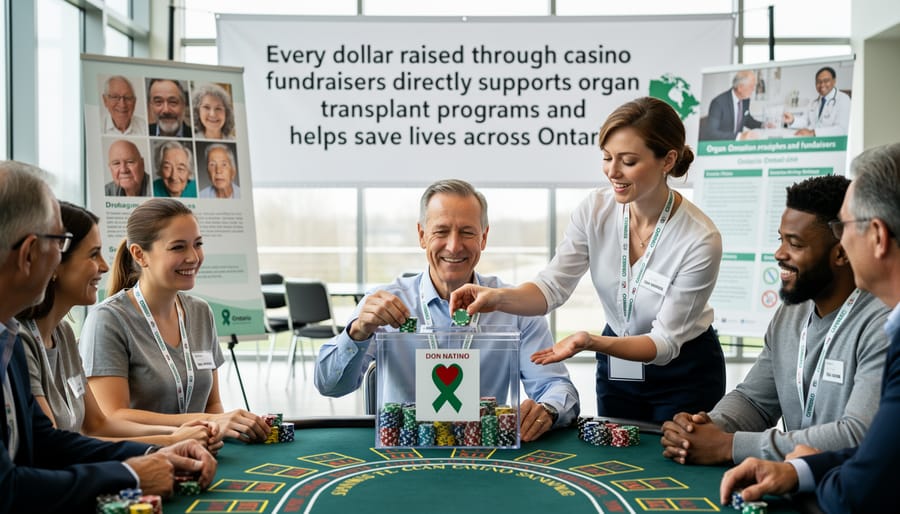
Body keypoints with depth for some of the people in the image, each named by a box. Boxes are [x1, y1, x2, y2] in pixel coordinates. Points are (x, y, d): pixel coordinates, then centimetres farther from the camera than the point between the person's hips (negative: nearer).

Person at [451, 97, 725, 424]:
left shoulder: (701, 240, -27)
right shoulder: (595, 210, -15)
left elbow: (666, 341, -23)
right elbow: (553, 286, -15)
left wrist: (591, 342, -38)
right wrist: (498, 298, -35)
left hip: (684, 375, -4)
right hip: (616, 368, 4)